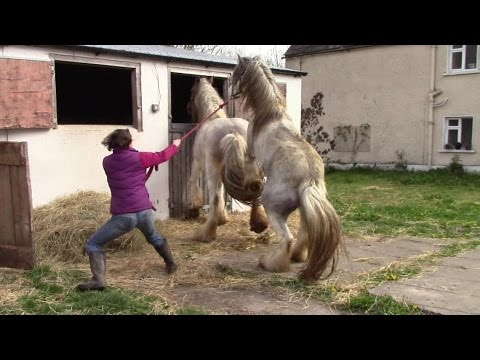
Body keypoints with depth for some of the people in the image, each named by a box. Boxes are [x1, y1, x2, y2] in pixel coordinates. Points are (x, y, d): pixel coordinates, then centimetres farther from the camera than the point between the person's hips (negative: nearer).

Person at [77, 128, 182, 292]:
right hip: (144, 211, 2)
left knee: (93, 244, 9)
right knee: (154, 237, 33)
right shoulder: (138, 158, -1)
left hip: (123, 216, -2)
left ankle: (98, 280, -7)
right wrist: (175, 145, 34)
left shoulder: (107, 162, 4)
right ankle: (171, 264, 45)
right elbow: (162, 156, 15)